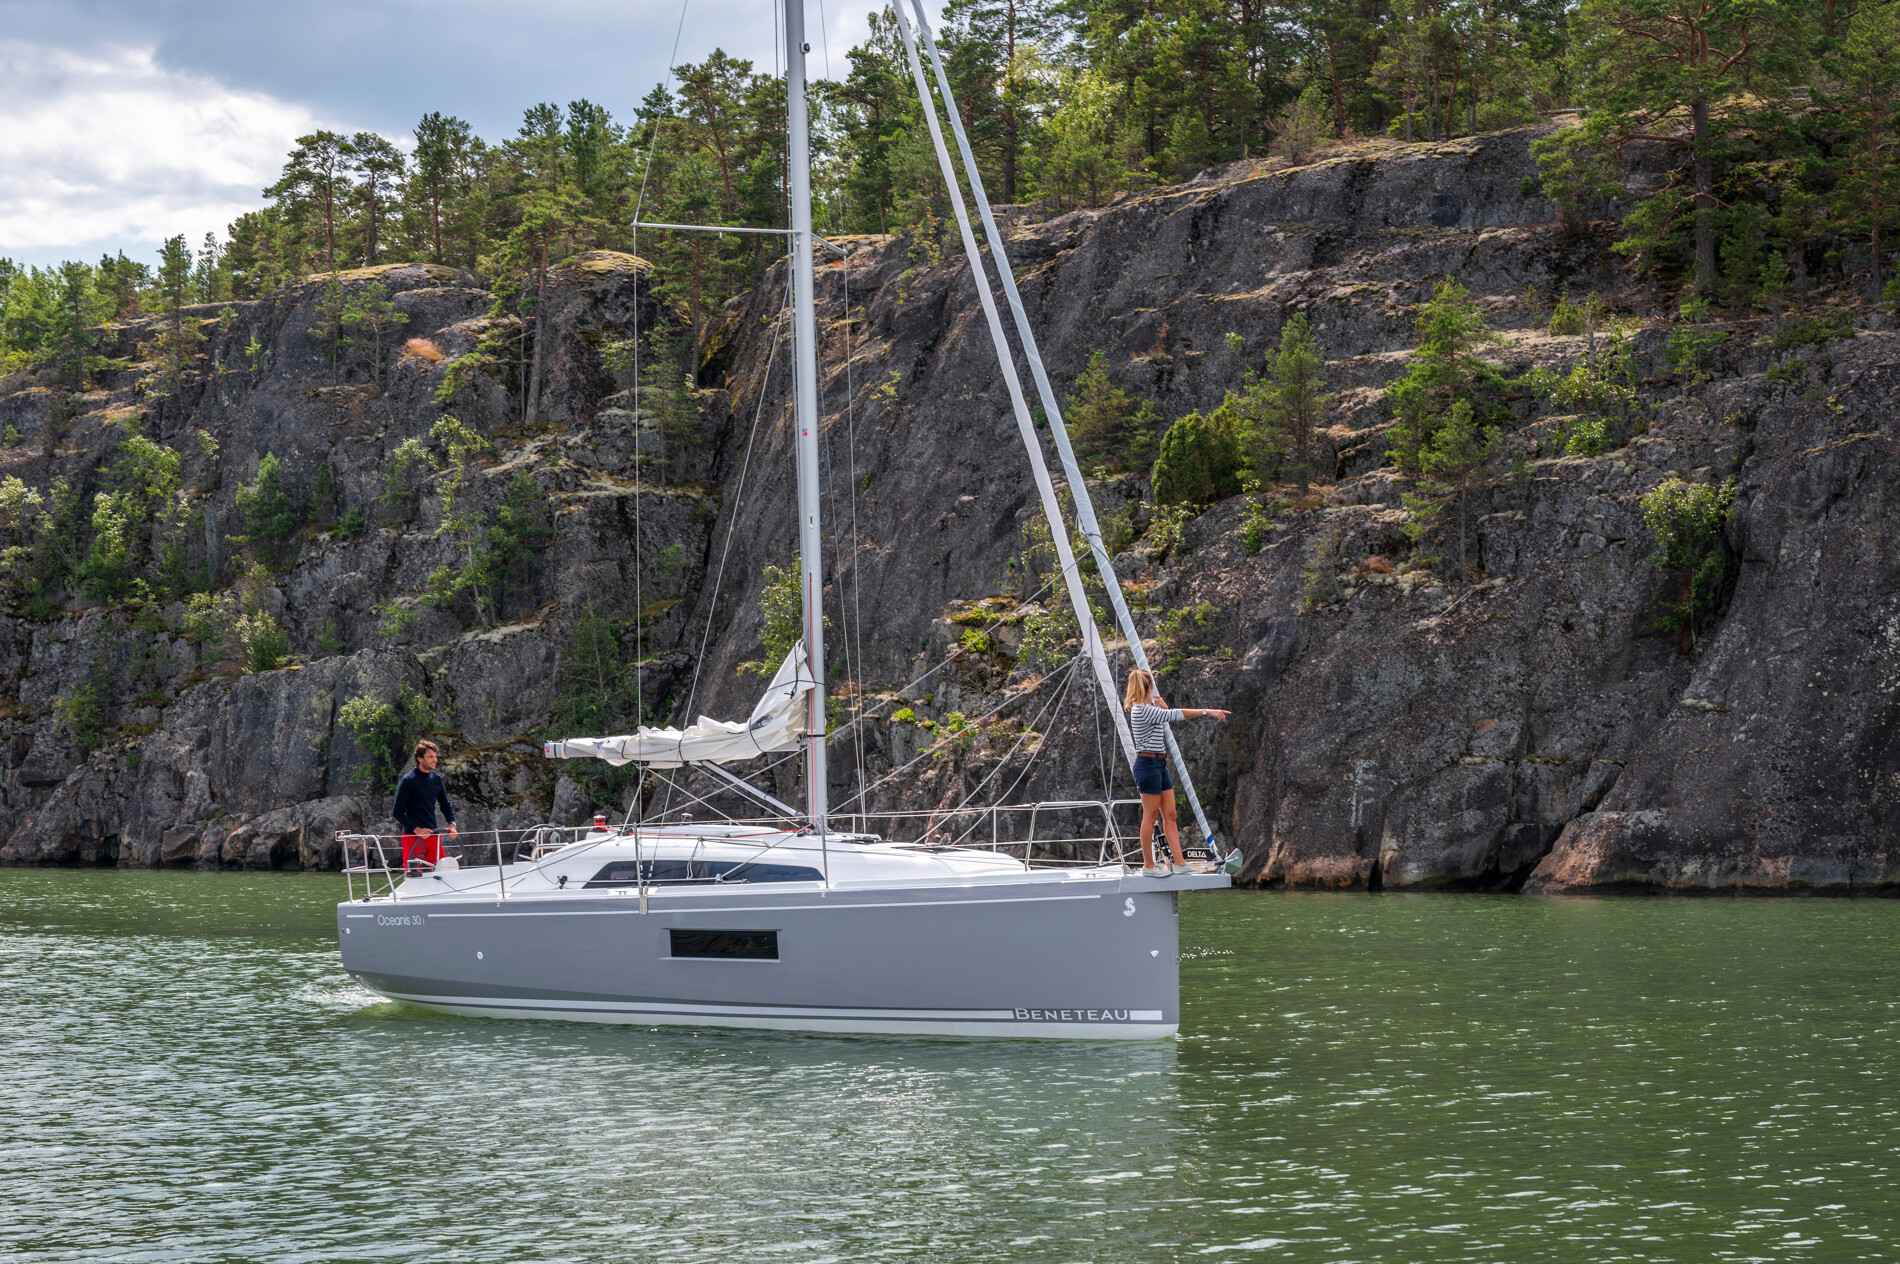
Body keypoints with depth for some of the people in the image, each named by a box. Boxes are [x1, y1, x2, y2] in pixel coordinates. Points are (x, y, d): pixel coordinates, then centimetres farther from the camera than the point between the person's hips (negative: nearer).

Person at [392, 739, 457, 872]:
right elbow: (397, 812, -10)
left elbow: (446, 805, 21)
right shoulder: (408, 780, -8)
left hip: (433, 836, 6)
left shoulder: (436, 779, 10)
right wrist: (416, 829, -19)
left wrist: (452, 824, 3)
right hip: (412, 836, -6)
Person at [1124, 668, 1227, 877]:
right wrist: (1206, 711, -23)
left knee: (1170, 815, 7)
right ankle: (1148, 865, 2)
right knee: (1151, 816, -4)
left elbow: (1167, 718, 28)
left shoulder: (1148, 709, 14)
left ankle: (1179, 861, 7)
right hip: (1148, 764, -10)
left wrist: (1163, 707, 8)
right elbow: (1176, 715, -23)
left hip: (1160, 765, 10)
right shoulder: (1142, 710, -16)